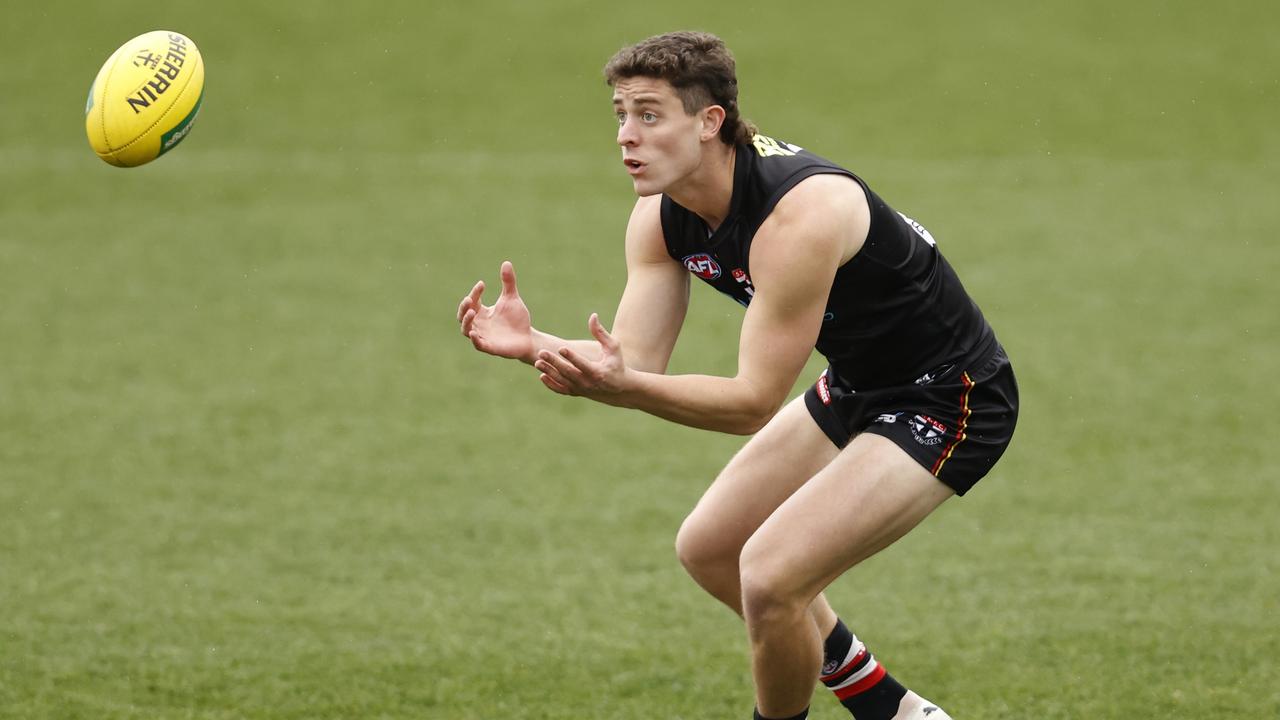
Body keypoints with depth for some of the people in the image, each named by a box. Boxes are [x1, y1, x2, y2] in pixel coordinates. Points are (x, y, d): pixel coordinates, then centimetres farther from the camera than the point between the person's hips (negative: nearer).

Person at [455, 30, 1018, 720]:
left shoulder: (800, 216, -33)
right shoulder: (662, 215, -6)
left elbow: (756, 401, -31)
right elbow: (635, 361, -9)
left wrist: (621, 387, -43)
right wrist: (533, 344, -27)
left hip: (946, 401, -9)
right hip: (857, 386, 10)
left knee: (771, 576, -21)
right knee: (708, 549, 16)